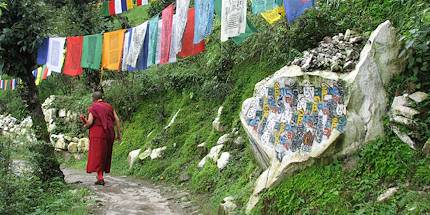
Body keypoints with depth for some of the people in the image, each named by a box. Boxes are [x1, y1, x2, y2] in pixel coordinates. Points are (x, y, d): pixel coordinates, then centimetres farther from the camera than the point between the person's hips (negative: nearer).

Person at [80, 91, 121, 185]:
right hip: (109, 134, 5)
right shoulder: (109, 106, 10)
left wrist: (85, 126, 11)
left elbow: (89, 122, -12)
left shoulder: (93, 108, -4)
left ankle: (100, 178, -5)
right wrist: (118, 133, 10)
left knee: (97, 156, 2)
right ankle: (100, 176, 19)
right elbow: (117, 120, 5)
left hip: (98, 134, -5)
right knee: (105, 155, 14)